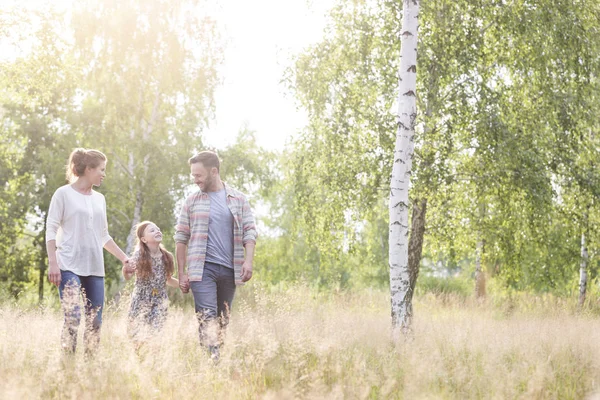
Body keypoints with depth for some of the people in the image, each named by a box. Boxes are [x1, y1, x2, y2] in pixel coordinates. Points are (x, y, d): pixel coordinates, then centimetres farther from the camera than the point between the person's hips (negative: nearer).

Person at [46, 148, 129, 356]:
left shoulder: (99, 199, 16)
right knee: (72, 318, -15)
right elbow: (51, 231, -4)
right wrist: (52, 263, -14)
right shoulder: (64, 194, -1)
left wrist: (124, 258, 18)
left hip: (94, 268, 6)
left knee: (95, 322, 2)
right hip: (69, 266, -6)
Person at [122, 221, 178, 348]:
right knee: (138, 337, -3)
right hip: (141, 301, -2)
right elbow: (127, 277, -2)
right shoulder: (138, 256, -7)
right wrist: (125, 271, -23)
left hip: (160, 301, 2)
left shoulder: (167, 257, 2)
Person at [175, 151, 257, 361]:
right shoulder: (192, 201, 7)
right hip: (202, 268, -2)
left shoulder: (238, 199, 9)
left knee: (223, 320, 5)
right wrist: (181, 273, 1)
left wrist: (248, 260, -9)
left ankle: (218, 359, 11)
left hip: (230, 270, 2)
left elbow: (249, 232, 7)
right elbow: (181, 239, 7)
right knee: (207, 317, -14)